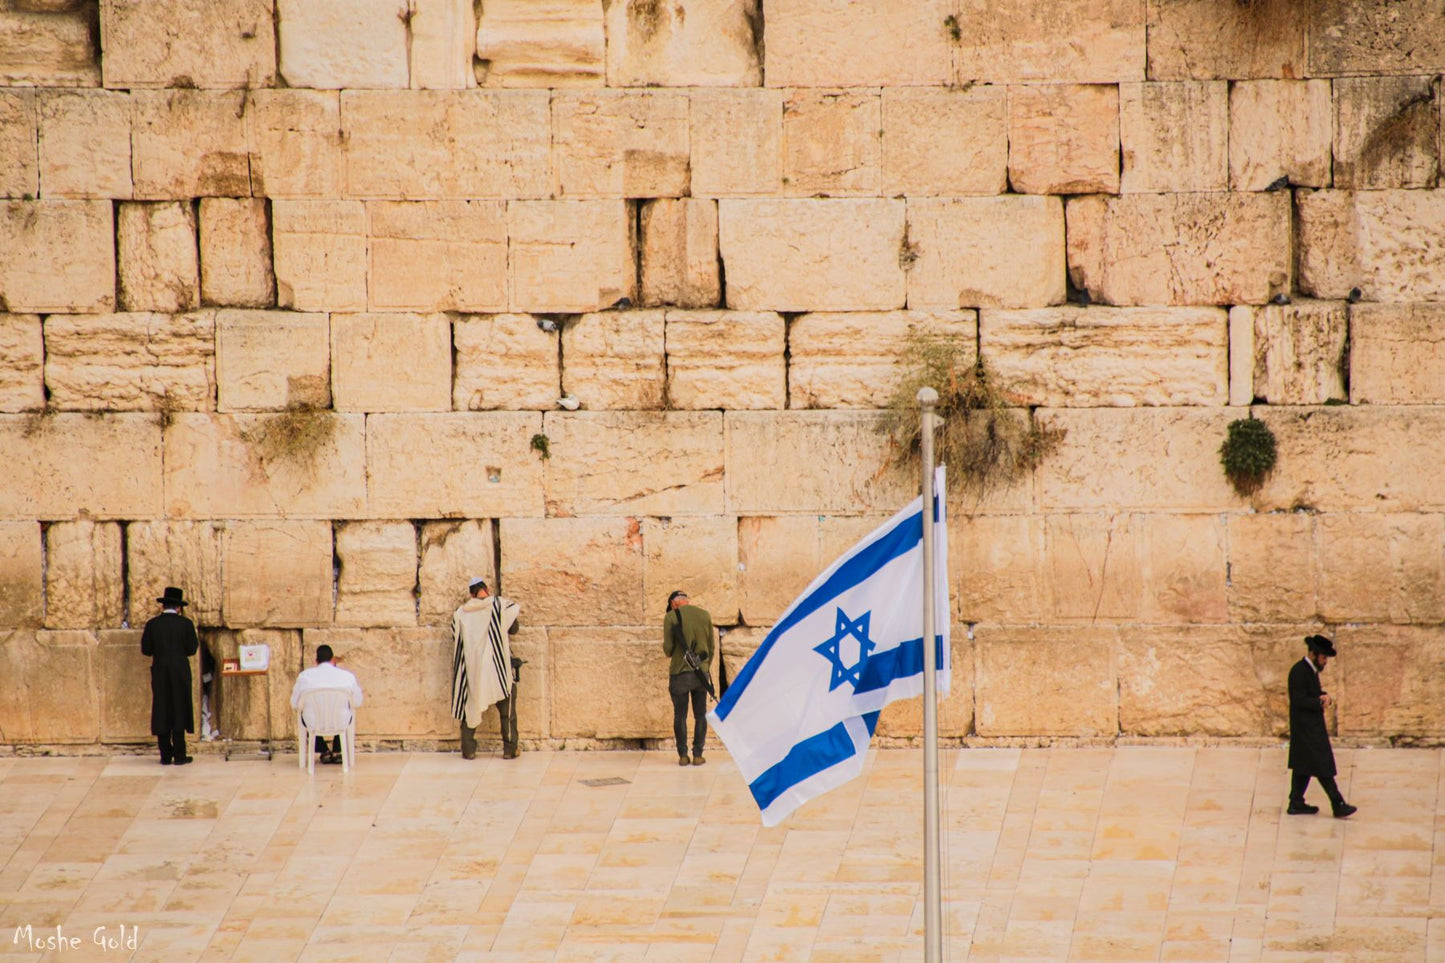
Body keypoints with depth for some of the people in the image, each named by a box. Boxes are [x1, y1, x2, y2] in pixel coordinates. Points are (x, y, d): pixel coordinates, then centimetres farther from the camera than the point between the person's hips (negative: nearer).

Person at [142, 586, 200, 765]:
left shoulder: (152, 625, -1)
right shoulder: (186, 624, -4)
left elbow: (146, 650, 0)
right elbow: (192, 649, -4)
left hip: (160, 672, 1)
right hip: (180, 672, -1)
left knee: (162, 712, 6)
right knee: (179, 711, 3)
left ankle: (165, 755, 4)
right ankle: (179, 755, 0)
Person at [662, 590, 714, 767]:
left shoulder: (671, 617, -6)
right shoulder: (705, 615, 5)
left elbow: (668, 649, -9)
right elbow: (711, 647, 9)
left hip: (680, 673, -3)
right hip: (701, 673, 3)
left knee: (680, 715, 6)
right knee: (700, 715, 8)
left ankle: (683, 756, 5)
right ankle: (698, 755, 4)